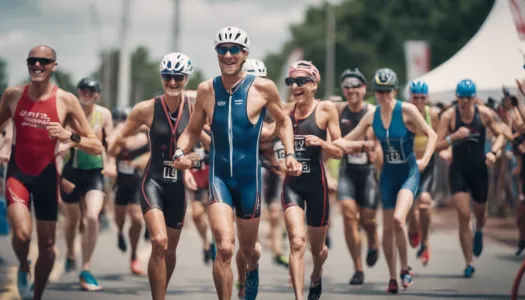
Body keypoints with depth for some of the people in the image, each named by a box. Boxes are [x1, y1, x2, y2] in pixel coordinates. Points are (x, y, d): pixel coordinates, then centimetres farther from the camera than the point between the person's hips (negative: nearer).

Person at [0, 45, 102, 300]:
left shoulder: (66, 101, -8)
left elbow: (97, 147, -8)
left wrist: (70, 137, -26)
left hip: (47, 175, 0)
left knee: (47, 244, 6)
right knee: (22, 233, -22)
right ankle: (23, 268, 11)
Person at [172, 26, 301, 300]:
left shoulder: (263, 88, -5)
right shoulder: (206, 90, 0)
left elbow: (283, 121, 11)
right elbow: (192, 130, 10)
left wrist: (290, 153, -2)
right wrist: (180, 152, -9)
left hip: (249, 177, 0)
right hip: (218, 177, 0)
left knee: (248, 248, 17)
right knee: (224, 248, -19)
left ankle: (252, 269, 54)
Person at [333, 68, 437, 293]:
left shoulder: (407, 110, -12)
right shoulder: (372, 116, 0)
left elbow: (431, 135, -6)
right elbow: (347, 141, 6)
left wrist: (424, 160, -18)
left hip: (409, 173, -5)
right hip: (388, 175, 5)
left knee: (398, 219, -24)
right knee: (388, 227, 6)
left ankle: (405, 269, -4)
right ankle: (392, 278, 20)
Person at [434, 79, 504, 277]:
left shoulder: (484, 114, -6)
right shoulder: (449, 116, -11)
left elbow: (500, 136, 6)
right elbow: (437, 146, -13)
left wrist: (493, 152, -13)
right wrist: (454, 136, -31)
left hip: (479, 169, 2)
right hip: (458, 170, -2)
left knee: (480, 213, 17)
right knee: (463, 216, -12)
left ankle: (479, 232, 56)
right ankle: (469, 264, -5)